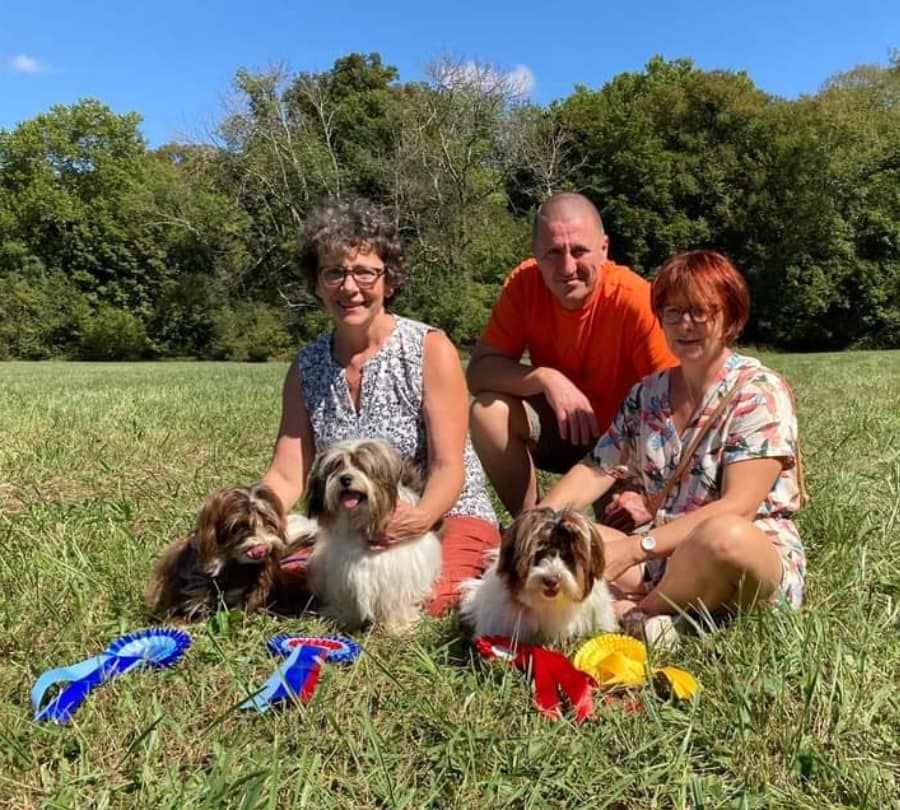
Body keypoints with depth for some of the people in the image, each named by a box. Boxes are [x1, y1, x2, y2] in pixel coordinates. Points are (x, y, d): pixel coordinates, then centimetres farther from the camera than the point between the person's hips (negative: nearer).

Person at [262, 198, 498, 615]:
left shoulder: (430, 350, -12)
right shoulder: (306, 367, 1)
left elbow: (449, 467, -16)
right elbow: (286, 477, -3)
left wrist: (420, 518, -36)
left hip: (449, 516, -3)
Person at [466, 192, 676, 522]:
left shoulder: (637, 301, -26)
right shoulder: (524, 283, -15)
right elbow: (478, 371, -17)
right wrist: (545, 378, -34)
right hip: (559, 428, 4)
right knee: (488, 410, -23)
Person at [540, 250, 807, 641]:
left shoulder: (760, 392, -9)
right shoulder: (647, 394, 9)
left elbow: (735, 509, -19)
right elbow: (595, 470, 4)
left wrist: (633, 549, -27)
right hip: (665, 558, 5)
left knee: (724, 535, -39)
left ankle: (632, 611, -13)